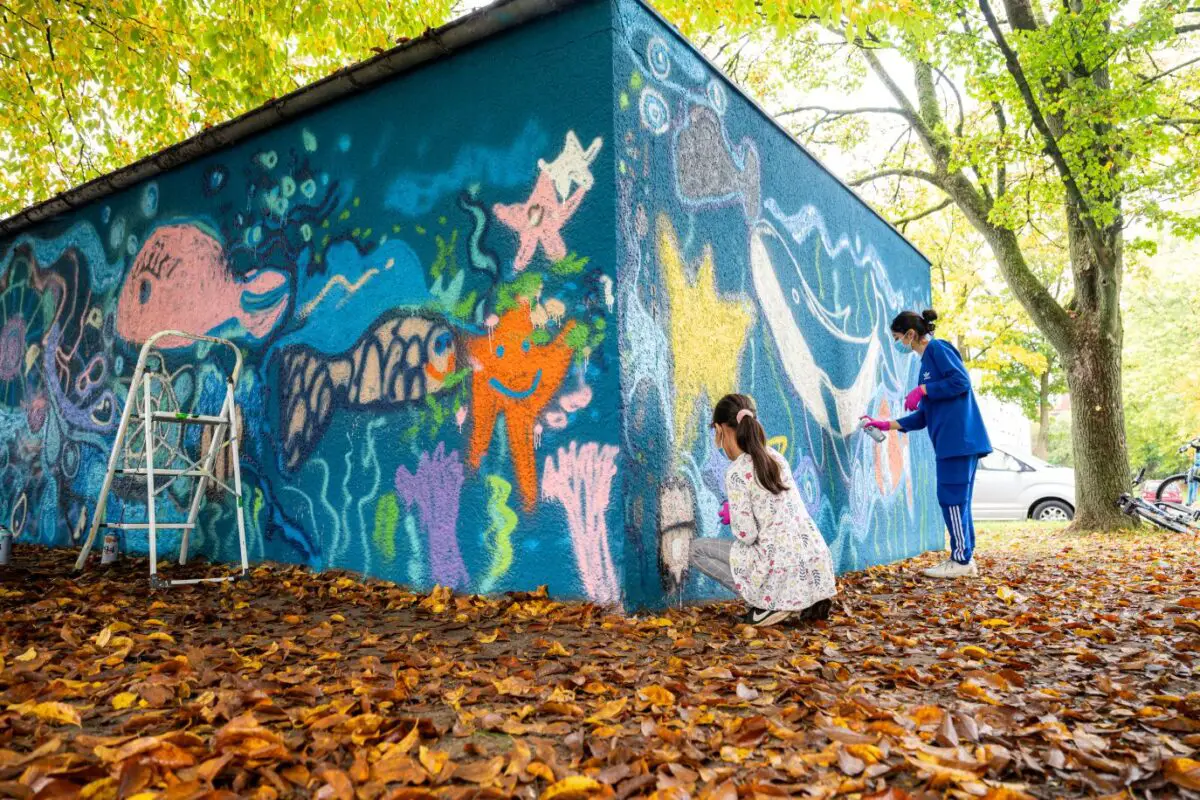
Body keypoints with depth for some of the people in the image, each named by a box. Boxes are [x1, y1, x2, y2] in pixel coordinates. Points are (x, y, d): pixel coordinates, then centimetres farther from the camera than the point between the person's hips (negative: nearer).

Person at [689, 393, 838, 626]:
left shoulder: (736, 472, -11)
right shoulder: (775, 457, 11)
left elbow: (746, 535, -13)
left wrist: (730, 514, 7)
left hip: (784, 571, -7)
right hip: (815, 565, 7)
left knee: (697, 549, 8)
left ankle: (767, 604, -1)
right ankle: (809, 601, 17)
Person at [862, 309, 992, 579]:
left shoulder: (938, 349, -3)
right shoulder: (927, 361, 23)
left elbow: (961, 381, -18)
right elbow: (922, 417, 21)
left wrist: (922, 390, -13)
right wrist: (885, 425, 17)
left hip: (958, 438, -9)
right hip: (953, 441, 9)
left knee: (951, 499, -5)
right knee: (957, 501, 11)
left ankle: (962, 561, 1)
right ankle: (963, 560, 16)